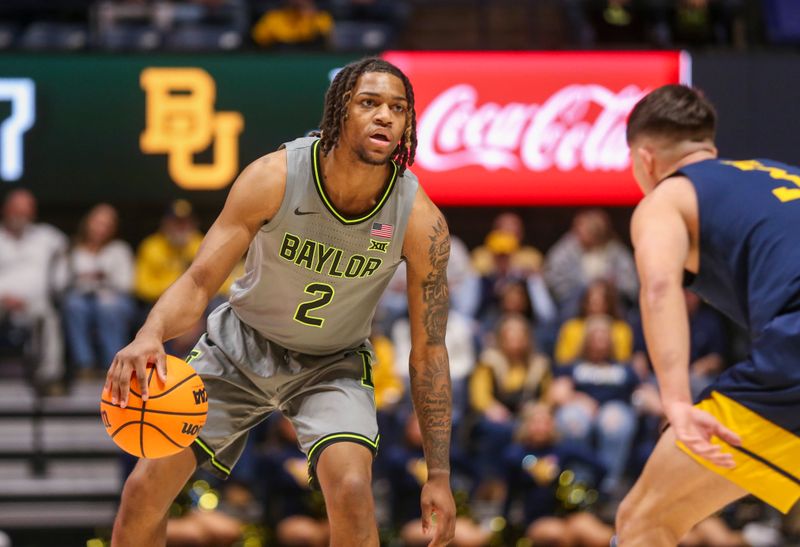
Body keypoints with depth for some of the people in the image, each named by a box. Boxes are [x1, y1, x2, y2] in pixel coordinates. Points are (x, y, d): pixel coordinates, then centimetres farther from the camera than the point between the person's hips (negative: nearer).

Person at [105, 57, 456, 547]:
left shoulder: (421, 221, -23)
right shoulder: (273, 179, -26)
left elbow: (428, 349, -13)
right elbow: (200, 281, -22)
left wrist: (439, 475, -14)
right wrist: (151, 334, -46)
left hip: (332, 364, -1)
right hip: (241, 346, 1)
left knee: (352, 489, -28)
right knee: (146, 488, -5)